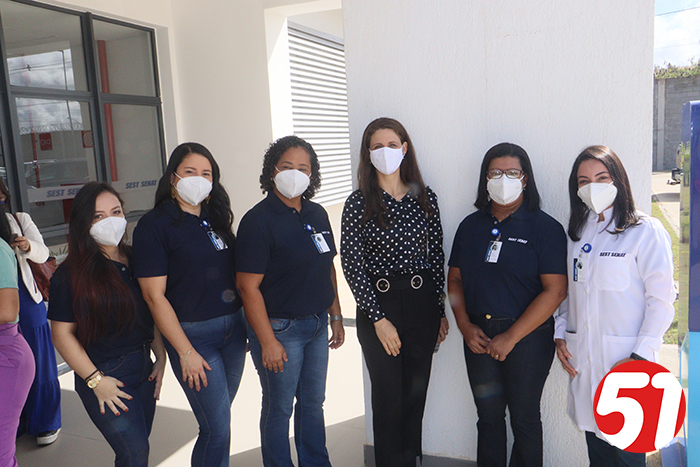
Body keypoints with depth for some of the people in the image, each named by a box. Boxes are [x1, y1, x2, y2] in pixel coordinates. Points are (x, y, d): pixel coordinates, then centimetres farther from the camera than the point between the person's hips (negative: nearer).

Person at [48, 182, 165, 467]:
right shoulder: (70, 275, -11)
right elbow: (62, 335, -11)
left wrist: (161, 358, 5)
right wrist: (95, 380, -13)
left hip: (144, 368, 6)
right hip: (106, 376, -5)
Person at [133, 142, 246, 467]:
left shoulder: (215, 218, 9)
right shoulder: (154, 225, -10)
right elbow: (154, 296, -13)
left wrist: (244, 324, 10)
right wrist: (185, 352, -14)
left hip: (233, 327, 6)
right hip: (193, 333, -6)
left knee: (218, 417, 16)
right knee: (217, 429, -1)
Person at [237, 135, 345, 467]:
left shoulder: (317, 214, 6)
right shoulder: (258, 220, -15)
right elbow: (249, 286, -18)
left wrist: (336, 316, 12)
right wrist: (268, 342, -18)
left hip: (317, 325, 7)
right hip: (280, 329, -6)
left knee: (313, 402, 19)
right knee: (279, 408, 10)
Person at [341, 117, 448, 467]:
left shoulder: (425, 197, 4)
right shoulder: (358, 203, -5)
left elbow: (437, 255, 8)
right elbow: (351, 265, -7)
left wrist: (441, 311, 6)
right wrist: (379, 319, -10)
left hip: (423, 303, 3)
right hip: (377, 304, -3)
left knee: (416, 392, 13)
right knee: (389, 396, 6)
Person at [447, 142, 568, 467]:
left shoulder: (545, 227, -6)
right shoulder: (471, 225, 8)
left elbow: (555, 290, -12)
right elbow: (455, 279, 12)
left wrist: (511, 337, -15)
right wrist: (465, 325, -3)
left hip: (527, 337, -3)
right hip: (478, 335, 4)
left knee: (524, 421, 9)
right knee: (488, 417, 14)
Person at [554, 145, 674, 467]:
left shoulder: (646, 231, -5)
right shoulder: (576, 232, 13)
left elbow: (661, 298, -8)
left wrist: (642, 355, -14)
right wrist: (560, 335, 8)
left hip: (625, 358, -5)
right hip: (582, 359, 5)